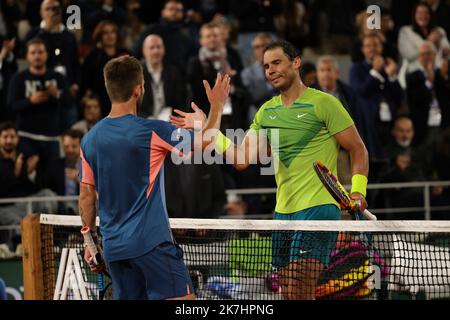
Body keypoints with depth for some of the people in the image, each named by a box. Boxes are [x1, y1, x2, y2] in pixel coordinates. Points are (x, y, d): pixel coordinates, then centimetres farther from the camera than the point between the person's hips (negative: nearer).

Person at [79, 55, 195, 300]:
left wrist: (90, 240, 19)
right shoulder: (151, 131, -9)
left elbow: (87, 195, 10)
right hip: (151, 243, -6)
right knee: (181, 299, -8)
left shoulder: (90, 139, 6)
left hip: (113, 247, 6)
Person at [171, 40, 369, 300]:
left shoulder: (323, 103, -4)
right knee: (288, 292, 7)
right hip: (283, 211, 7)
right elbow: (241, 159, 8)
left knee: (298, 292, -18)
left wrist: (358, 191, -16)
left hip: (318, 208, -7)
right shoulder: (267, 111, 15)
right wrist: (209, 128, -1)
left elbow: (358, 150, -2)